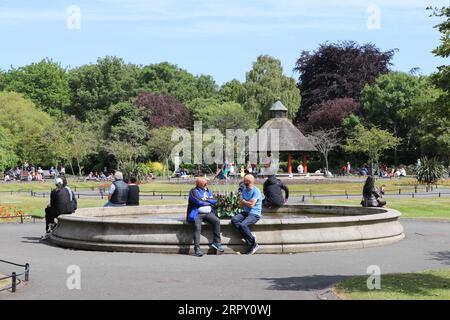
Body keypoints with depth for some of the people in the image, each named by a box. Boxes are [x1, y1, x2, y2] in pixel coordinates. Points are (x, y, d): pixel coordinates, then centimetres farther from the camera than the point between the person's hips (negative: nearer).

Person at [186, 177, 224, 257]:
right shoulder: (193, 191, 0)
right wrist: (209, 202, 1)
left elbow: (215, 200, 7)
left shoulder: (208, 191, 19)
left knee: (217, 221, -20)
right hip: (197, 213, -5)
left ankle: (216, 242, -11)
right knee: (197, 226, -30)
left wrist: (206, 199, -6)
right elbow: (198, 201, -14)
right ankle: (197, 249, -30)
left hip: (208, 213, 5)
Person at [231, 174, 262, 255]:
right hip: (245, 212, 8)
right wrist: (247, 202, -8)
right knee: (234, 220, -20)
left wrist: (244, 201, 1)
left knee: (243, 224, -31)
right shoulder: (244, 190, 15)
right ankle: (250, 236, -21)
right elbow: (240, 204, 13)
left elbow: (251, 204, -17)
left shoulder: (256, 191, -10)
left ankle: (253, 244, -18)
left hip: (254, 214, -8)